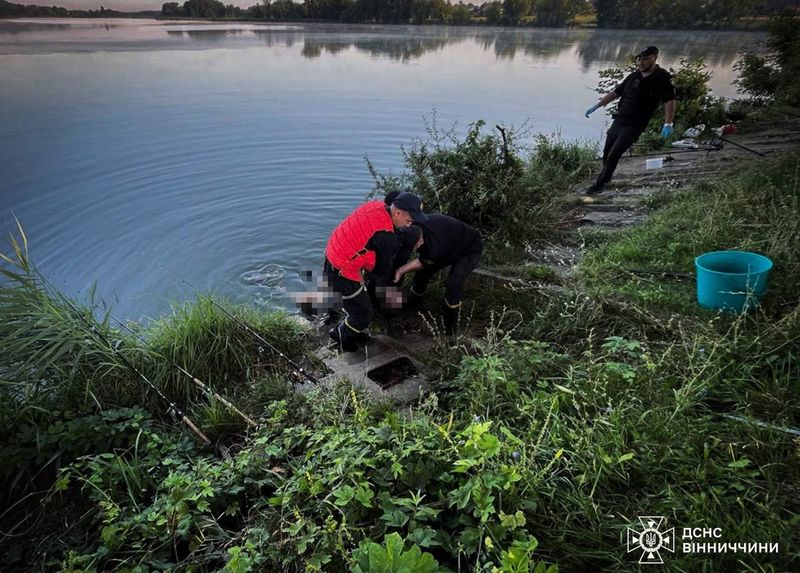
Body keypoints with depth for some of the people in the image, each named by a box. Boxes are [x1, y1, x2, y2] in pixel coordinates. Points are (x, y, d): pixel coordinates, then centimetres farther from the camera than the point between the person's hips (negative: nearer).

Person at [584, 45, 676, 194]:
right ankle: (606, 178, 32)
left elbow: (670, 101, -13)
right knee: (606, 153, 11)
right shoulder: (634, 76, 11)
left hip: (635, 125, -6)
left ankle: (599, 184, -4)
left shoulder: (663, 78, -7)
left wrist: (668, 124, -25)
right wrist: (595, 107, 13)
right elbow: (615, 93, 17)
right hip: (618, 120, 6)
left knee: (614, 154, -13)